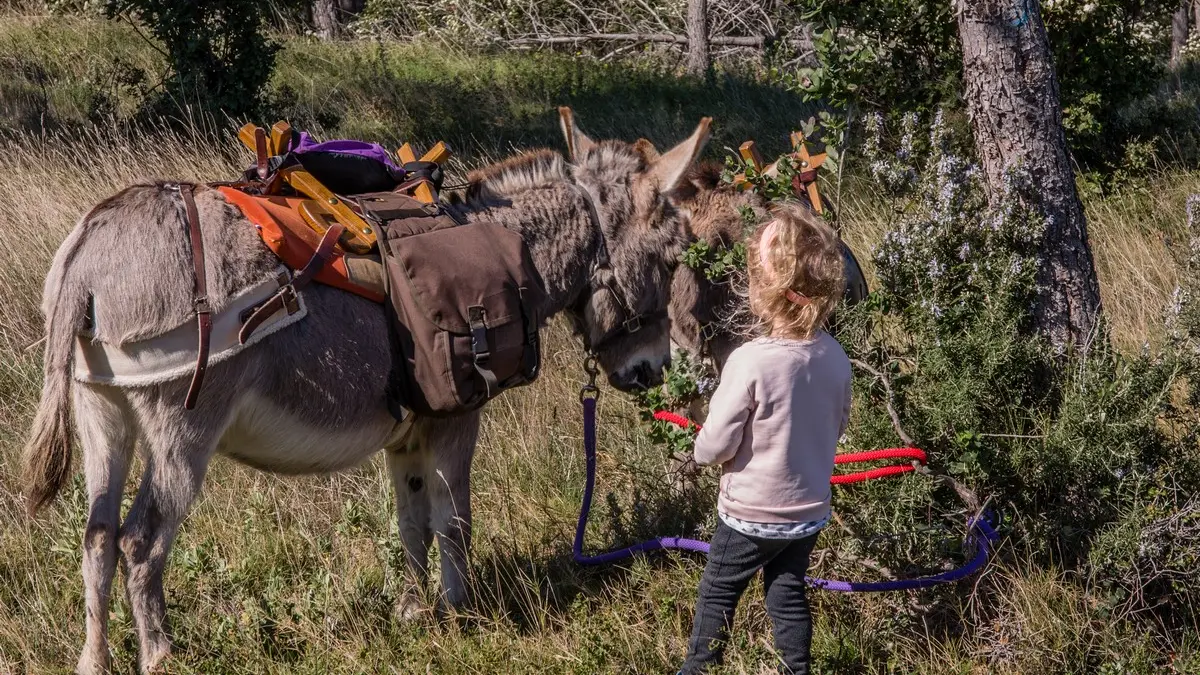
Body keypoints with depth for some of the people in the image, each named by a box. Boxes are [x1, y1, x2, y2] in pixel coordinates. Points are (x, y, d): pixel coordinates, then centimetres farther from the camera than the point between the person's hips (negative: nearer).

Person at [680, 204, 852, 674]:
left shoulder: (750, 362, -28)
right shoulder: (835, 358, -9)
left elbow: (714, 447, -21)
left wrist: (703, 449, 2)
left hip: (751, 514, -4)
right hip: (809, 510, 5)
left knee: (718, 594, 16)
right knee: (788, 594, 20)